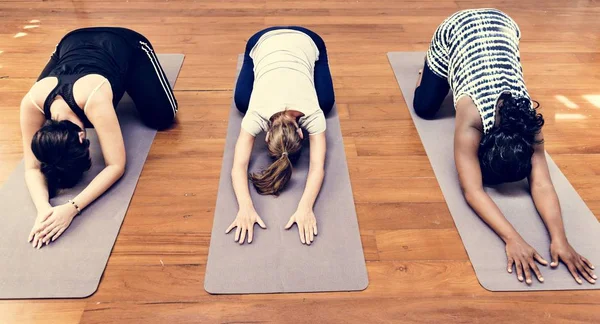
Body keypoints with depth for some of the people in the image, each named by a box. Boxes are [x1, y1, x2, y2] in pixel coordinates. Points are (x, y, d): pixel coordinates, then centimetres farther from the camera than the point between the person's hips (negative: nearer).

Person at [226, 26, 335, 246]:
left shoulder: (312, 113, -35)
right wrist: (245, 207, -53)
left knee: (326, 103, -6)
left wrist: (305, 207, -54)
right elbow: (238, 167, -38)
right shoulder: (257, 114, -34)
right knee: (242, 102, -4)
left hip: (307, 42, 0)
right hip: (263, 42, 0)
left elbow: (318, 167, -39)